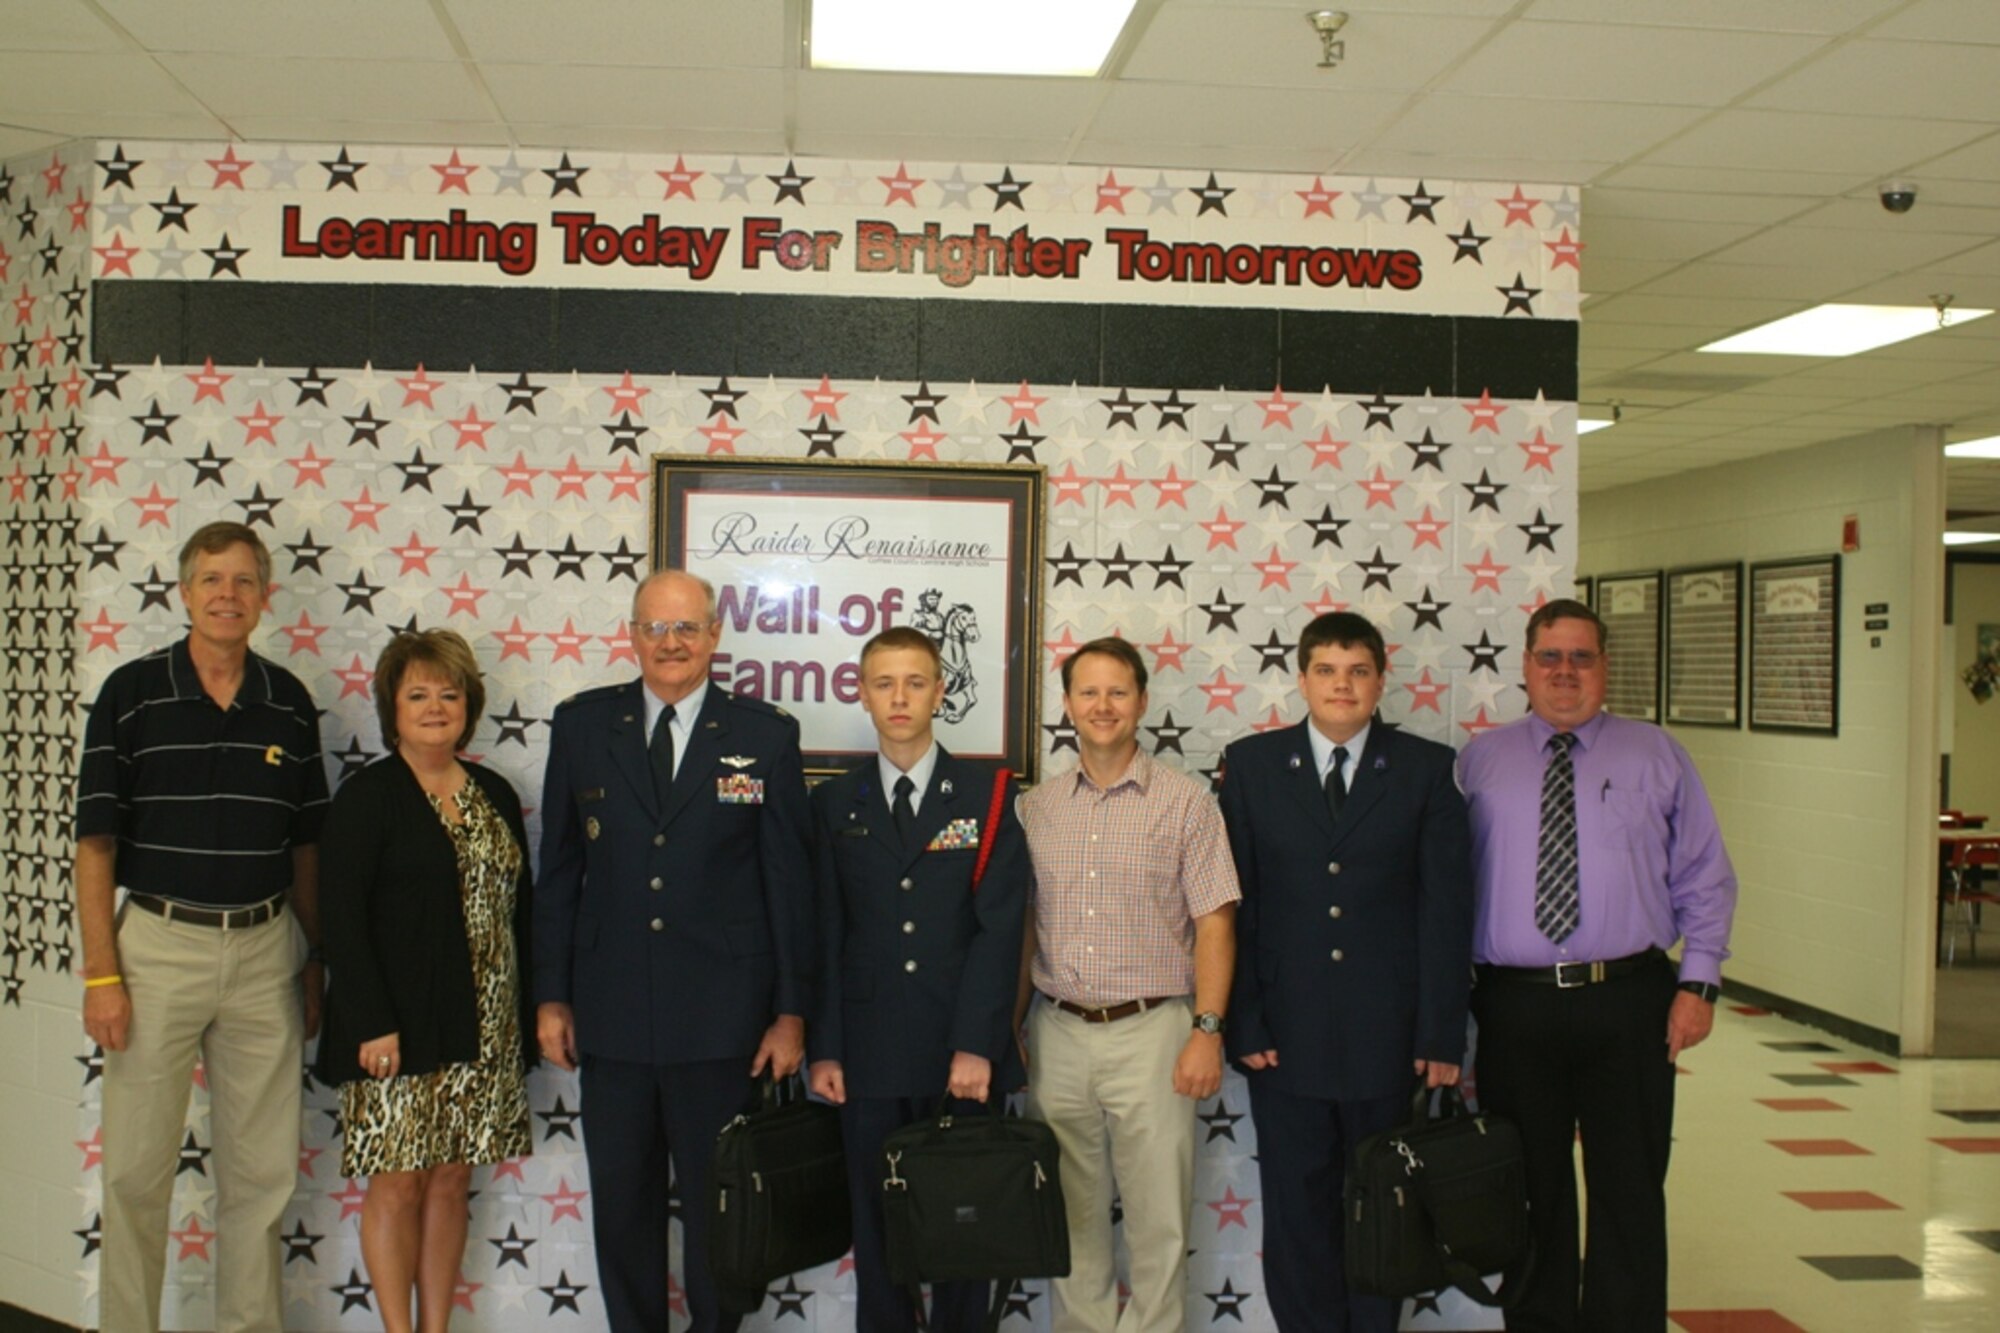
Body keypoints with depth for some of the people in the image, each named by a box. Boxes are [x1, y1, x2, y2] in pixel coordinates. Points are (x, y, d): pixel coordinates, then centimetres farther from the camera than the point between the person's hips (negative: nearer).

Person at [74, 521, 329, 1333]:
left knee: (261, 1172, 9)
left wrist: (314, 963, 9)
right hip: (159, 944, -3)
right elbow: (96, 845, -4)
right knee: (138, 1170, 4)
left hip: (265, 950, 3)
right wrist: (100, 973, -9)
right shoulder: (131, 693, -3)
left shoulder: (290, 703, 5)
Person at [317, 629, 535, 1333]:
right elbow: (341, 914, -10)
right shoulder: (368, 794, -4)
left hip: (481, 1031, 5)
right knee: (398, 1187, 1)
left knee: (450, 1182, 10)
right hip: (397, 1030, -5)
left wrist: (522, 1018, 8)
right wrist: (372, 1025, -17)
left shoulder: (494, 794, 11)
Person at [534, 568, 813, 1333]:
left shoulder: (765, 736, -2)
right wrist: (550, 996, 4)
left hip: (722, 1019, -2)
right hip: (611, 1015, 2)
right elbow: (558, 869, 6)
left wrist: (791, 1011, -2)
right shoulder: (582, 725, 3)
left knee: (718, 1203, 10)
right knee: (621, 1204, 12)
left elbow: (789, 880, -1)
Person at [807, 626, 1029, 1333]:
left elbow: (1000, 925, -6)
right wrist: (825, 1048, 0)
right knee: (876, 1227, 7)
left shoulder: (989, 794, 2)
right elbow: (825, 934, 6)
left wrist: (976, 1044, -13)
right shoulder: (834, 802, 9)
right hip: (869, 1054, 2)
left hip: (962, 1055, -1)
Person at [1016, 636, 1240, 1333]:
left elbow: (1214, 922, -4)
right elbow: (1019, 926, 12)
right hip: (1057, 1033, 3)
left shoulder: (1185, 801, -1)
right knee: (1071, 1213, 11)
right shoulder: (1036, 808, 8)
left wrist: (1207, 1030, -11)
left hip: (1151, 1031, -3)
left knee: (1158, 1217, 1)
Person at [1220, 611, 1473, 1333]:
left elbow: (1446, 909, 0)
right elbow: (1234, 904, 0)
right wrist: (1242, 1022, -6)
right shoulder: (1251, 764, 2)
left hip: (1387, 1035, 0)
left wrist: (1442, 1033, -4)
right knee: (1296, 1216, 8)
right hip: (1286, 1033, 0)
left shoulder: (1426, 768, 2)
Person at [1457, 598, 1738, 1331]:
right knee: (1531, 1192, 11)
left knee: (1629, 1190, 6)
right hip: (1514, 1004, 0)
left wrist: (1699, 982, -4)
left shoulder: (1656, 756, 6)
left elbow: (1705, 879, 6)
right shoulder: (1480, 761, 6)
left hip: (1629, 1002, 0)